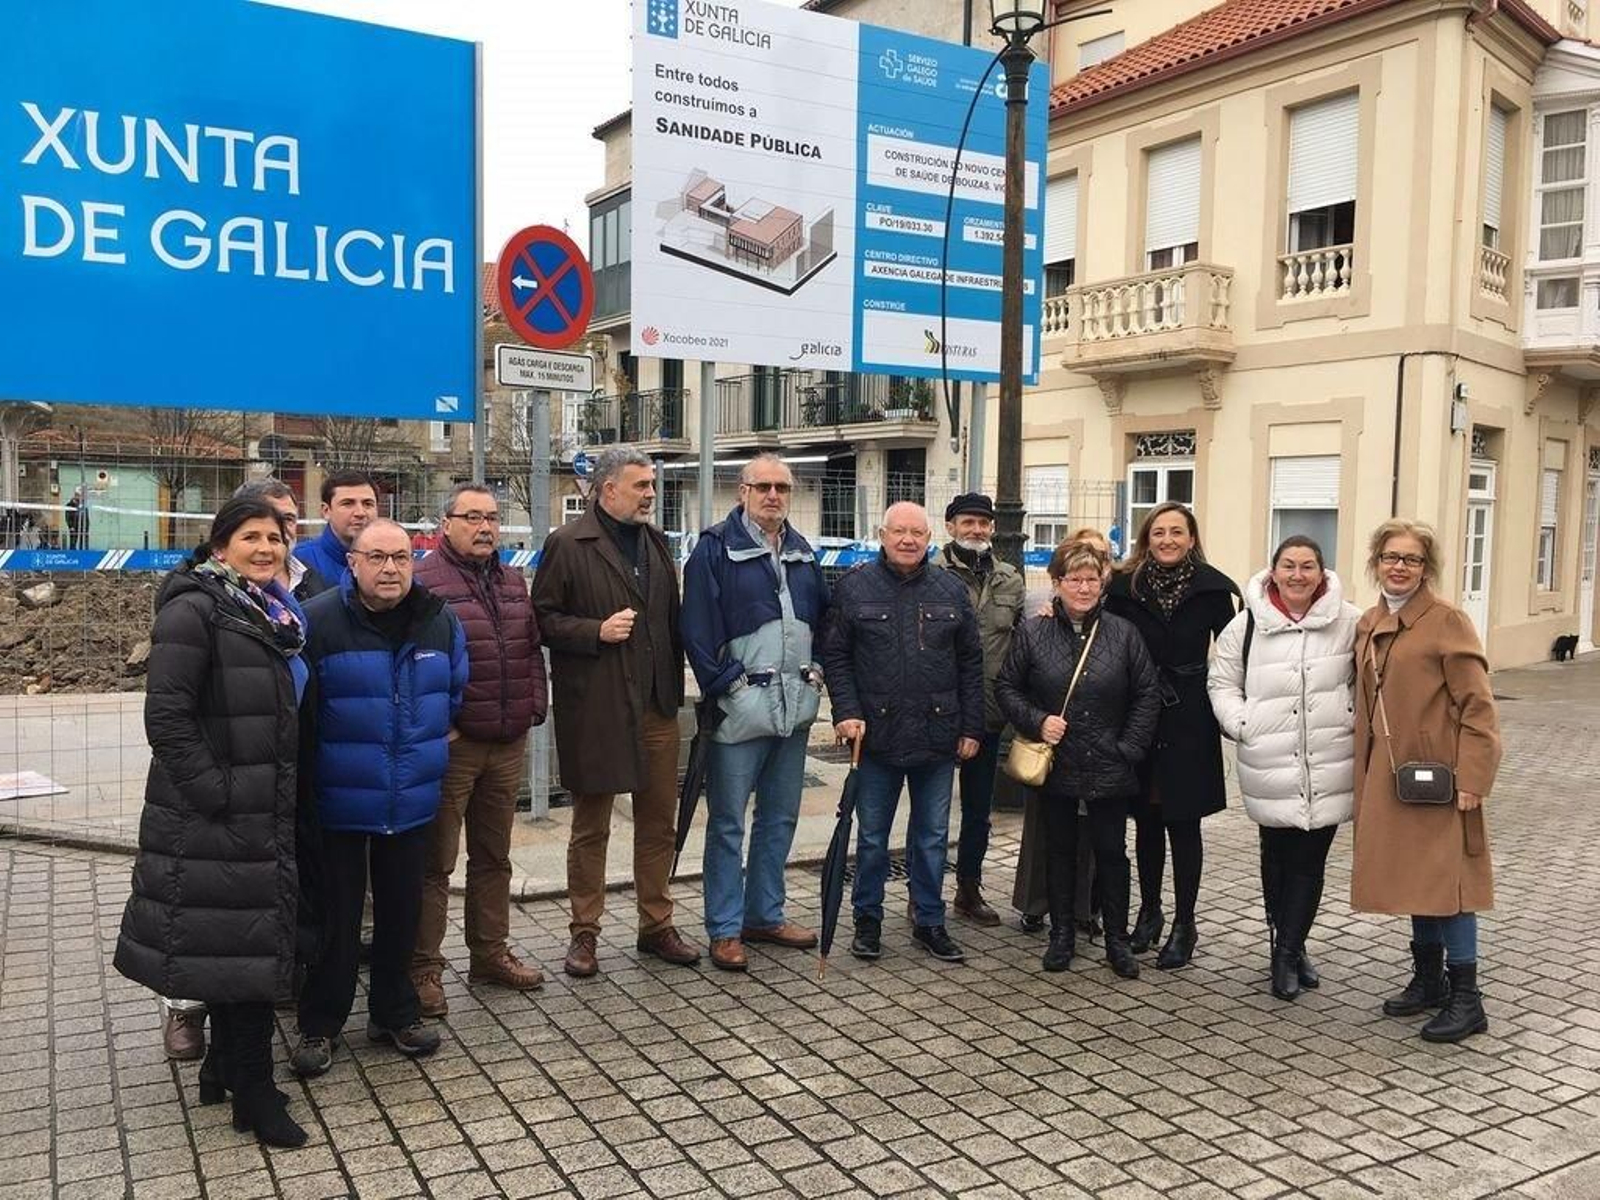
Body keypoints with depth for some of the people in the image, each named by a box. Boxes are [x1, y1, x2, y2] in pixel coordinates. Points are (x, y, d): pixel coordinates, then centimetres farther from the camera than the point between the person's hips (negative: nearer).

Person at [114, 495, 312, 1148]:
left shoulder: (278, 615, 13)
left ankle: (224, 1068, 33)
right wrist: (215, 794, -19)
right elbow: (166, 716, -18)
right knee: (237, 946, -2)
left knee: (253, 942, 17)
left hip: (267, 815, 8)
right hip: (214, 822, -8)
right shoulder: (195, 609, -12)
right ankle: (253, 1094, 11)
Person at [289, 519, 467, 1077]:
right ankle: (319, 1024, 24)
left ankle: (395, 1012, 32)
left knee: (402, 910, 15)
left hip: (413, 800, 4)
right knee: (336, 915, 8)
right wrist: (319, 762, -2)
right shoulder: (318, 621, -14)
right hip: (339, 801, -4)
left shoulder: (441, 621, 1)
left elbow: (457, 691, 16)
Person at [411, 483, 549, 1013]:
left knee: (494, 856, 17)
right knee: (436, 861, 2)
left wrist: (535, 706, 10)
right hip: (452, 745, -7)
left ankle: (490, 953, 29)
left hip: (508, 744, 7)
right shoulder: (424, 581, -10)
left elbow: (532, 650, 20)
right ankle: (424, 967, 13)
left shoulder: (512, 582, 14)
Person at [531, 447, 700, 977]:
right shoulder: (567, 545, -6)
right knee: (591, 827, 7)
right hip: (595, 709, -5)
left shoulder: (656, 542, 13)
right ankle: (585, 933, 20)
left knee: (659, 822, 12)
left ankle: (656, 926, 26)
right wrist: (597, 631, -19)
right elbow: (543, 618, -7)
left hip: (656, 706, 6)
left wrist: (676, 684, 10)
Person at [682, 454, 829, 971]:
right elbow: (698, 627, -12)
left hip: (795, 706, 7)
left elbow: (822, 617, 20)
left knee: (780, 817, 15)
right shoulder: (716, 547, -6)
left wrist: (816, 671, 7)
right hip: (742, 705, -7)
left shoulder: (802, 552, 14)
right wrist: (726, 684, -16)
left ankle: (765, 914, 28)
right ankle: (724, 929, 10)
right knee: (728, 822, 1)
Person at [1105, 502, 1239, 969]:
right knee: (1146, 817, 12)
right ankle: (1149, 910, 28)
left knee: (1183, 821, 3)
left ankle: (1184, 924, 15)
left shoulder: (1211, 588, -4)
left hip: (1189, 719, -2)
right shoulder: (1125, 585, 1)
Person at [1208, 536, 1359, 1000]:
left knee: (1310, 859, 3)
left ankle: (1287, 951, 15)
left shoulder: (1348, 622, -2)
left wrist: (1353, 720, -1)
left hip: (1329, 768, 0)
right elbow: (1222, 682, 5)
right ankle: (1290, 948, 28)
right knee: (1277, 856, 11)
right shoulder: (1248, 623, -2)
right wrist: (1242, 725, -5)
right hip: (1270, 767, 0)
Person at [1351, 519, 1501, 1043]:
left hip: (1437, 777, -6)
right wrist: (1365, 775, 10)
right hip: (1387, 774, 7)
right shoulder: (1368, 625, 10)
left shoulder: (1447, 621, -10)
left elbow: (1478, 707, -12)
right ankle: (1428, 979, 29)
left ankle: (1466, 999, 7)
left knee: (1444, 878, -3)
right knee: (1413, 877, 15)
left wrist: (1471, 779, -17)